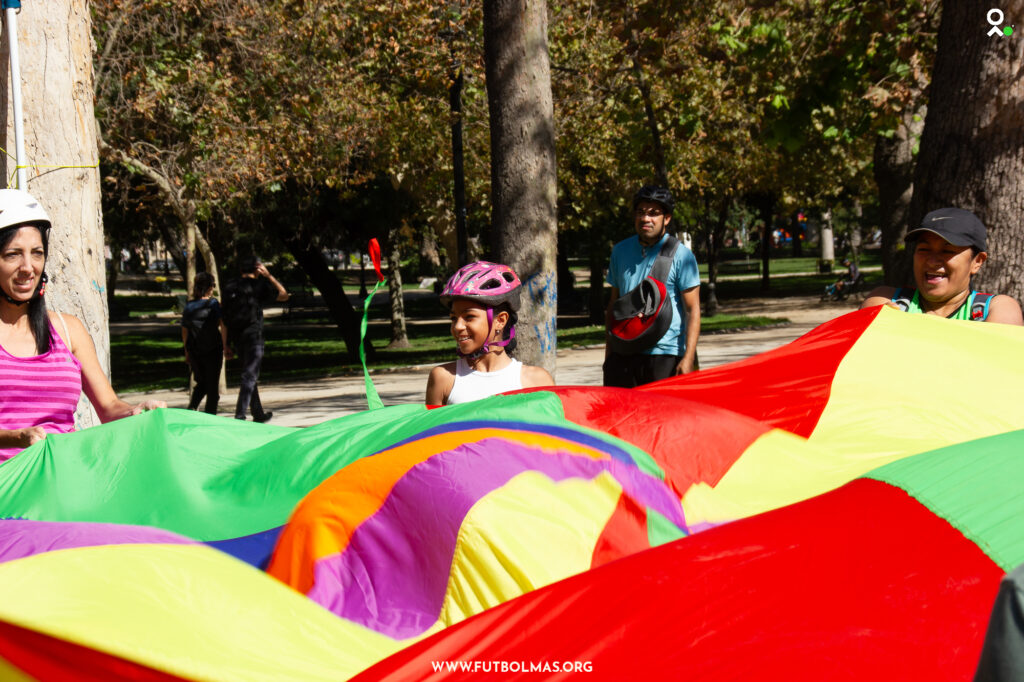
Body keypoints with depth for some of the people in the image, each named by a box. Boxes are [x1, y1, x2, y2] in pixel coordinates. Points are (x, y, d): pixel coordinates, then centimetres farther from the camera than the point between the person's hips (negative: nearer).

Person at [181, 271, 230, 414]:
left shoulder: (188, 306, 4)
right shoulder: (213, 303, -7)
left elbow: (184, 331, 9)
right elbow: (222, 325, -17)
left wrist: (187, 353, 17)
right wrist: (225, 347, -14)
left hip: (194, 350, 4)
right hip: (213, 349, -4)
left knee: (201, 383, 19)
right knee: (212, 385, 7)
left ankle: (191, 408, -3)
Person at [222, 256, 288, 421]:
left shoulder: (230, 287, 8)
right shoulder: (258, 286, -7)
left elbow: (224, 316, 8)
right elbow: (283, 295, 3)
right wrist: (268, 275, 7)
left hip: (236, 338, 6)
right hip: (253, 336, -6)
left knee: (250, 376, 17)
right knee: (249, 377, -5)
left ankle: (258, 414, 25)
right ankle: (239, 416, -14)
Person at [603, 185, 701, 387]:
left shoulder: (680, 255, -2)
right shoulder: (620, 251, 13)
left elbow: (693, 310, -5)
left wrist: (688, 358, -15)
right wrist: (608, 353, 16)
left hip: (665, 355, -4)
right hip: (623, 354, 4)